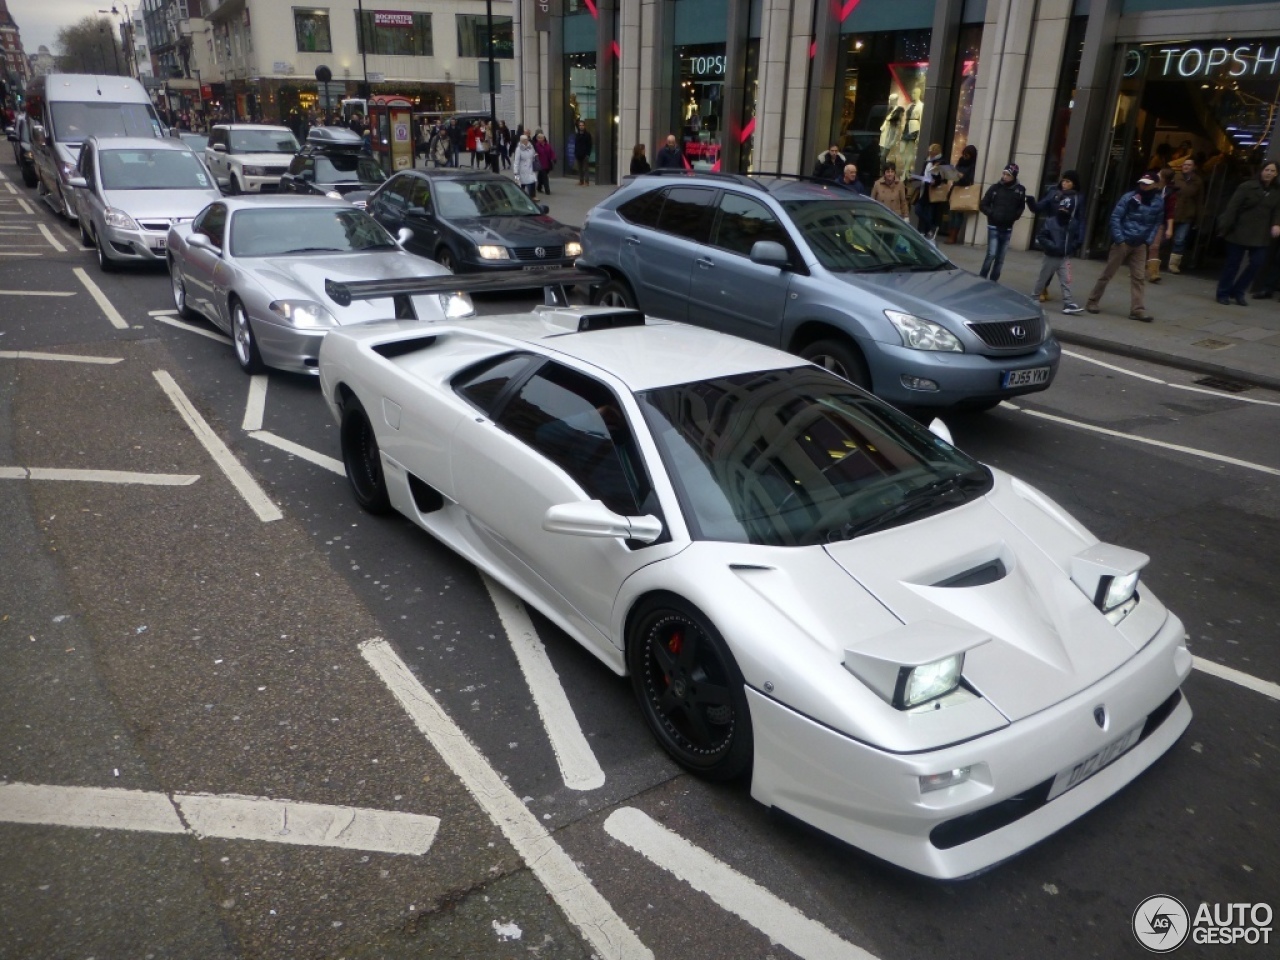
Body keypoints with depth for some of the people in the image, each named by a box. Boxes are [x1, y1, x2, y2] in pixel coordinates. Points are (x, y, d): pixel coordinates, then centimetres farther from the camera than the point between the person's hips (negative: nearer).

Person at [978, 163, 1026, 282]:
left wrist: (1014, 217, -2)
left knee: (1000, 258, 6)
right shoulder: (995, 187, -5)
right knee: (991, 254, -11)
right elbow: (982, 205, 0)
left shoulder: (1020, 190, -1)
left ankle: (994, 280, 15)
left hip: (1007, 229, 2)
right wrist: (992, 214, -12)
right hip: (994, 227, -2)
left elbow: (1021, 207, 13)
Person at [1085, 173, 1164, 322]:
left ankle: (1137, 309, 4)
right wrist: (1119, 239, -14)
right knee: (1107, 273, 4)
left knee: (1139, 277, 2)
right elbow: (1115, 217, -10)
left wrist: (1148, 241, 1)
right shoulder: (1130, 197, -10)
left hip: (1140, 245, 4)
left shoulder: (1159, 203, 4)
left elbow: (1157, 223, 12)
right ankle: (1092, 301, 15)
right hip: (1123, 241, -4)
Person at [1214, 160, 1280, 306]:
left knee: (1256, 263, -1)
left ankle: (1238, 291, 14)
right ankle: (1223, 293, 14)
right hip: (1240, 232, -4)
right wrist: (1225, 227, -15)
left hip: (1260, 235, 4)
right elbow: (1232, 208, -10)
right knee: (1233, 263, 4)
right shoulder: (1247, 187, -7)